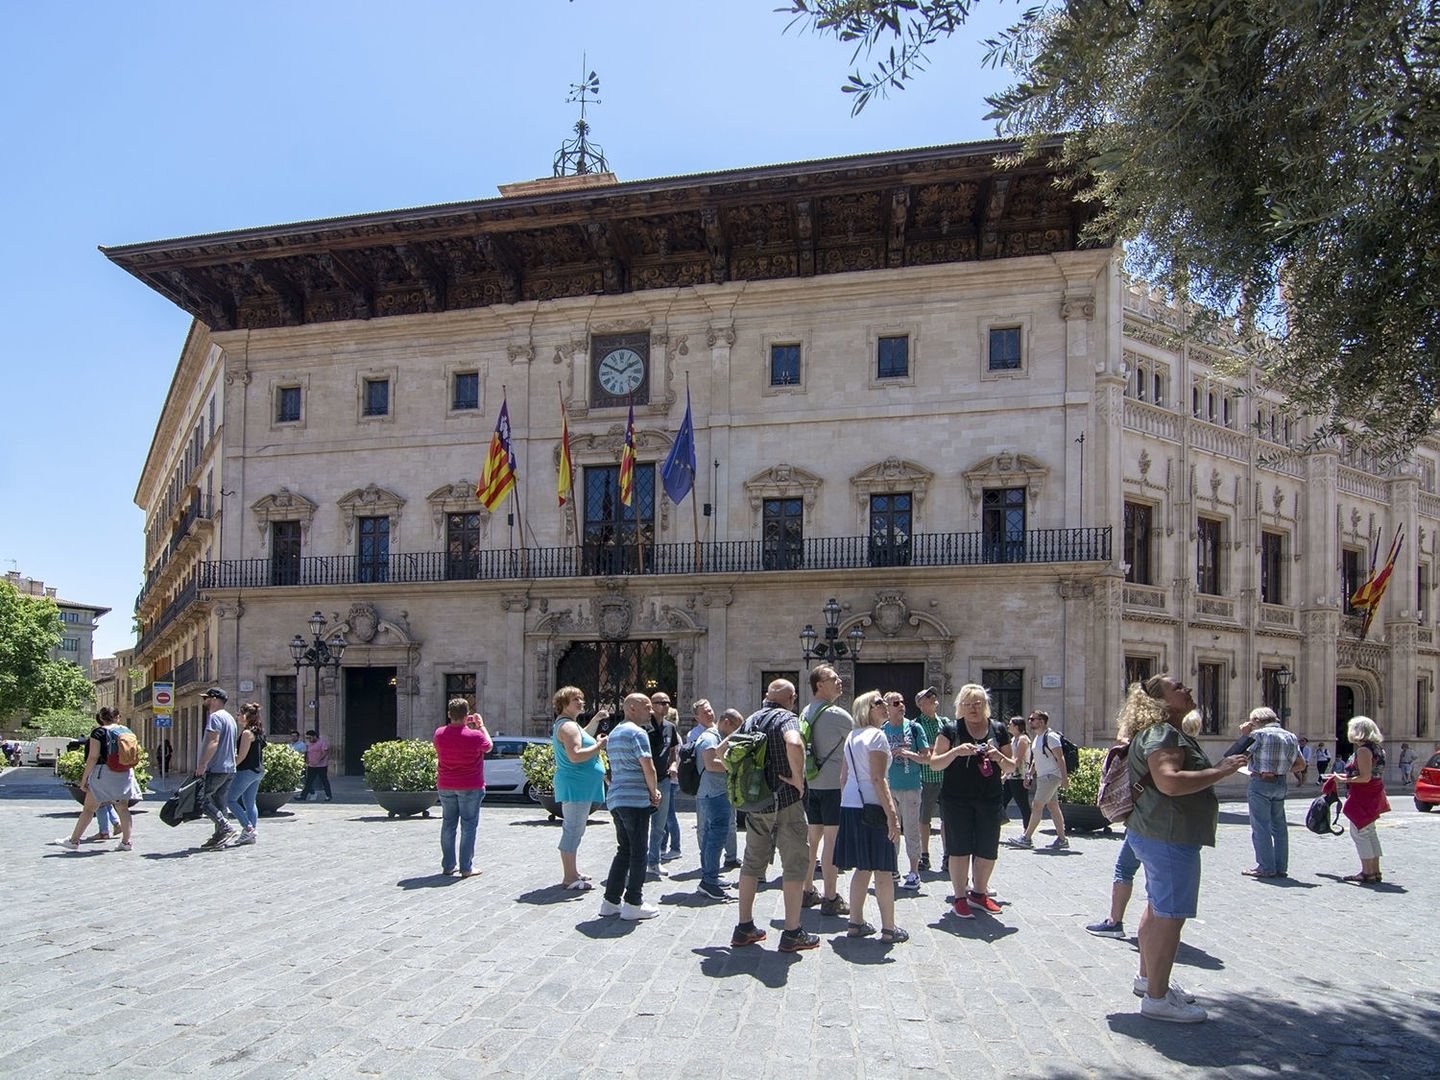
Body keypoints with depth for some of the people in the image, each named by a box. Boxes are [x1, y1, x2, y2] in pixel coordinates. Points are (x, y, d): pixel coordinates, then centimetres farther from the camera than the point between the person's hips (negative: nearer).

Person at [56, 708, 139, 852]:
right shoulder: (127, 731, 8)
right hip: (125, 774, 5)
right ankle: (126, 841, 6)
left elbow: (93, 757, -12)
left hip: (104, 773, -4)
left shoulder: (98, 732, -7)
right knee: (123, 808, 7)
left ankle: (74, 840, 14)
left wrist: (84, 778, -7)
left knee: (89, 808, 6)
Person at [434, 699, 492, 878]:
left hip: (445, 786, 4)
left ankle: (448, 865, 19)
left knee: (448, 825, 13)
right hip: (470, 787, -4)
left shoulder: (440, 733, -5)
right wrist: (481, 725, 11)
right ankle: (466, 867, 4)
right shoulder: (475, 735, -17)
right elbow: (489, 746, 3)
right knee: (468, 826, 3)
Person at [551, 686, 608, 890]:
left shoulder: (570, 724, 17)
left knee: (574, 830, 17)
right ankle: (569, 878, -5)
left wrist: (596, 720, 28)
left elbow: (581, 738, 37)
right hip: (576, 784, -12)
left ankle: (572, 873, 25)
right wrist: (599, 746, -19)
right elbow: (575, 755, -27)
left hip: (580, 785, 12)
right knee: (573, 830, -8)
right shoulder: (567, 726, -17)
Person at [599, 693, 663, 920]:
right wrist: (654, 792, -2)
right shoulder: (637, 732, -11)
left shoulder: (614, 733, 19)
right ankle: (633, 903, 2)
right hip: (635, 799, -9)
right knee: (638, 851, -1)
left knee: (624, 850, 15)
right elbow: (648, 767, -18)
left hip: (615, 798, 9)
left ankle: (611, 900, 16)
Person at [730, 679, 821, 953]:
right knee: (795, 863, 3)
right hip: (785, 800, -7)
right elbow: (794, 744, -34)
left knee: (752, 862, 16)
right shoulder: (786, 717, -11)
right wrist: (798, 778, -21)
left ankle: (744, 927, 21)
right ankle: (792, 933, 5)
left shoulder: (751, 719, 11)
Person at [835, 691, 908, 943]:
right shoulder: (877, 735, -11)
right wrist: (892, 814, -19)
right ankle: (888, 929, 4)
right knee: (883, 869, -1)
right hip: (871, 806, -8)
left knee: (862, 867, 14)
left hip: (850, 806, 8)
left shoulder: (852, 736, 15)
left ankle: (856, 923, 18)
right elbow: (878, 778, -18)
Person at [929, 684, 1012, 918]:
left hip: (989, 800, 3)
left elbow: (1011, 766, 13)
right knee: (960, 849, 0)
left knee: (988, 851, 8)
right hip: (956, 800, -3)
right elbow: (935, 763, -2)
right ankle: (959, 898, 12)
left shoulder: (998, 730, 8)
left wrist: (999, 757, -10)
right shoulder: (950, 730, 0)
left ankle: (979, 893, 28)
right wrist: (956, 751, -18)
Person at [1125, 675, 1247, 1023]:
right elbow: (1169, 782, -33)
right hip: (1169, 835, -12)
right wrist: (1220, 771, -26)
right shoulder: (1161, 734, -18)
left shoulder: (1169, 732, 17)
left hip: (1160, 834, 12)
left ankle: (1148, 978, 33)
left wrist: (1218, 768, 22)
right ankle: (1157, 998, -1)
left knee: (1158, 909, 20)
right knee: (1170, 915, -7)